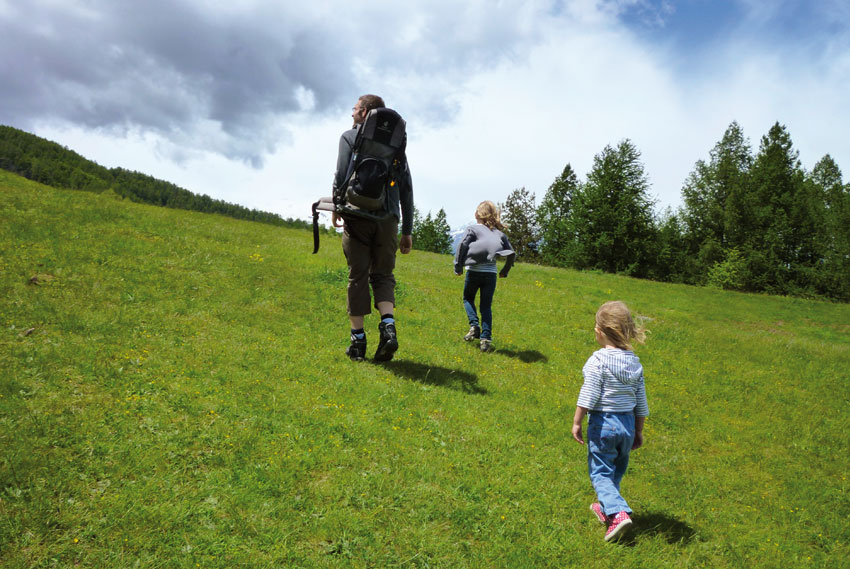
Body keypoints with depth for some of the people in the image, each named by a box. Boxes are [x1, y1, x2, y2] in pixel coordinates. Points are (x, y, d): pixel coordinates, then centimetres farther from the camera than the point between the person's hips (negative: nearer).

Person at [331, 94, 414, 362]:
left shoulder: (350, 136, 7)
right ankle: (389, 327, -12)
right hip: (388, 219, 3)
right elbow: (406, 188, 13)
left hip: (358, 218, -3)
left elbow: (341, 175, -7)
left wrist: (336, 208, 7)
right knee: (383, 275, 10)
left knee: (358, 277, 2)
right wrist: (408, 230, 15)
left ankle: (358, 340, 1)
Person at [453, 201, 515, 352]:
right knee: (486, 306, 9)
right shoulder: (499, 233, 10)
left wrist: (458, 267, -2)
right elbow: (512, 254, 10)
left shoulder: (473, 229, 0)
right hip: (491, 274, 2)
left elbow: (462, 247, -11)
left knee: (468, 299, 20)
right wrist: (505, 271, 22)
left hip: (474, 272, -2)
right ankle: (486, 338, -1)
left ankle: (474, 326, 0)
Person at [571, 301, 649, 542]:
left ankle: (618, 513, -14)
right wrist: (638, 431, 18)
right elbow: (641, 401, 9)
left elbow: (589, 395, -18)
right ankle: (605, 507, 37)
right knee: (616, 470, 21)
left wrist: (577, 422, -9)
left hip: (603, 422, -6)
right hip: (627, 423, 7)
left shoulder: (598, 360, -17)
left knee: (600, 472, 3)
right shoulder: (635, 362, 3)